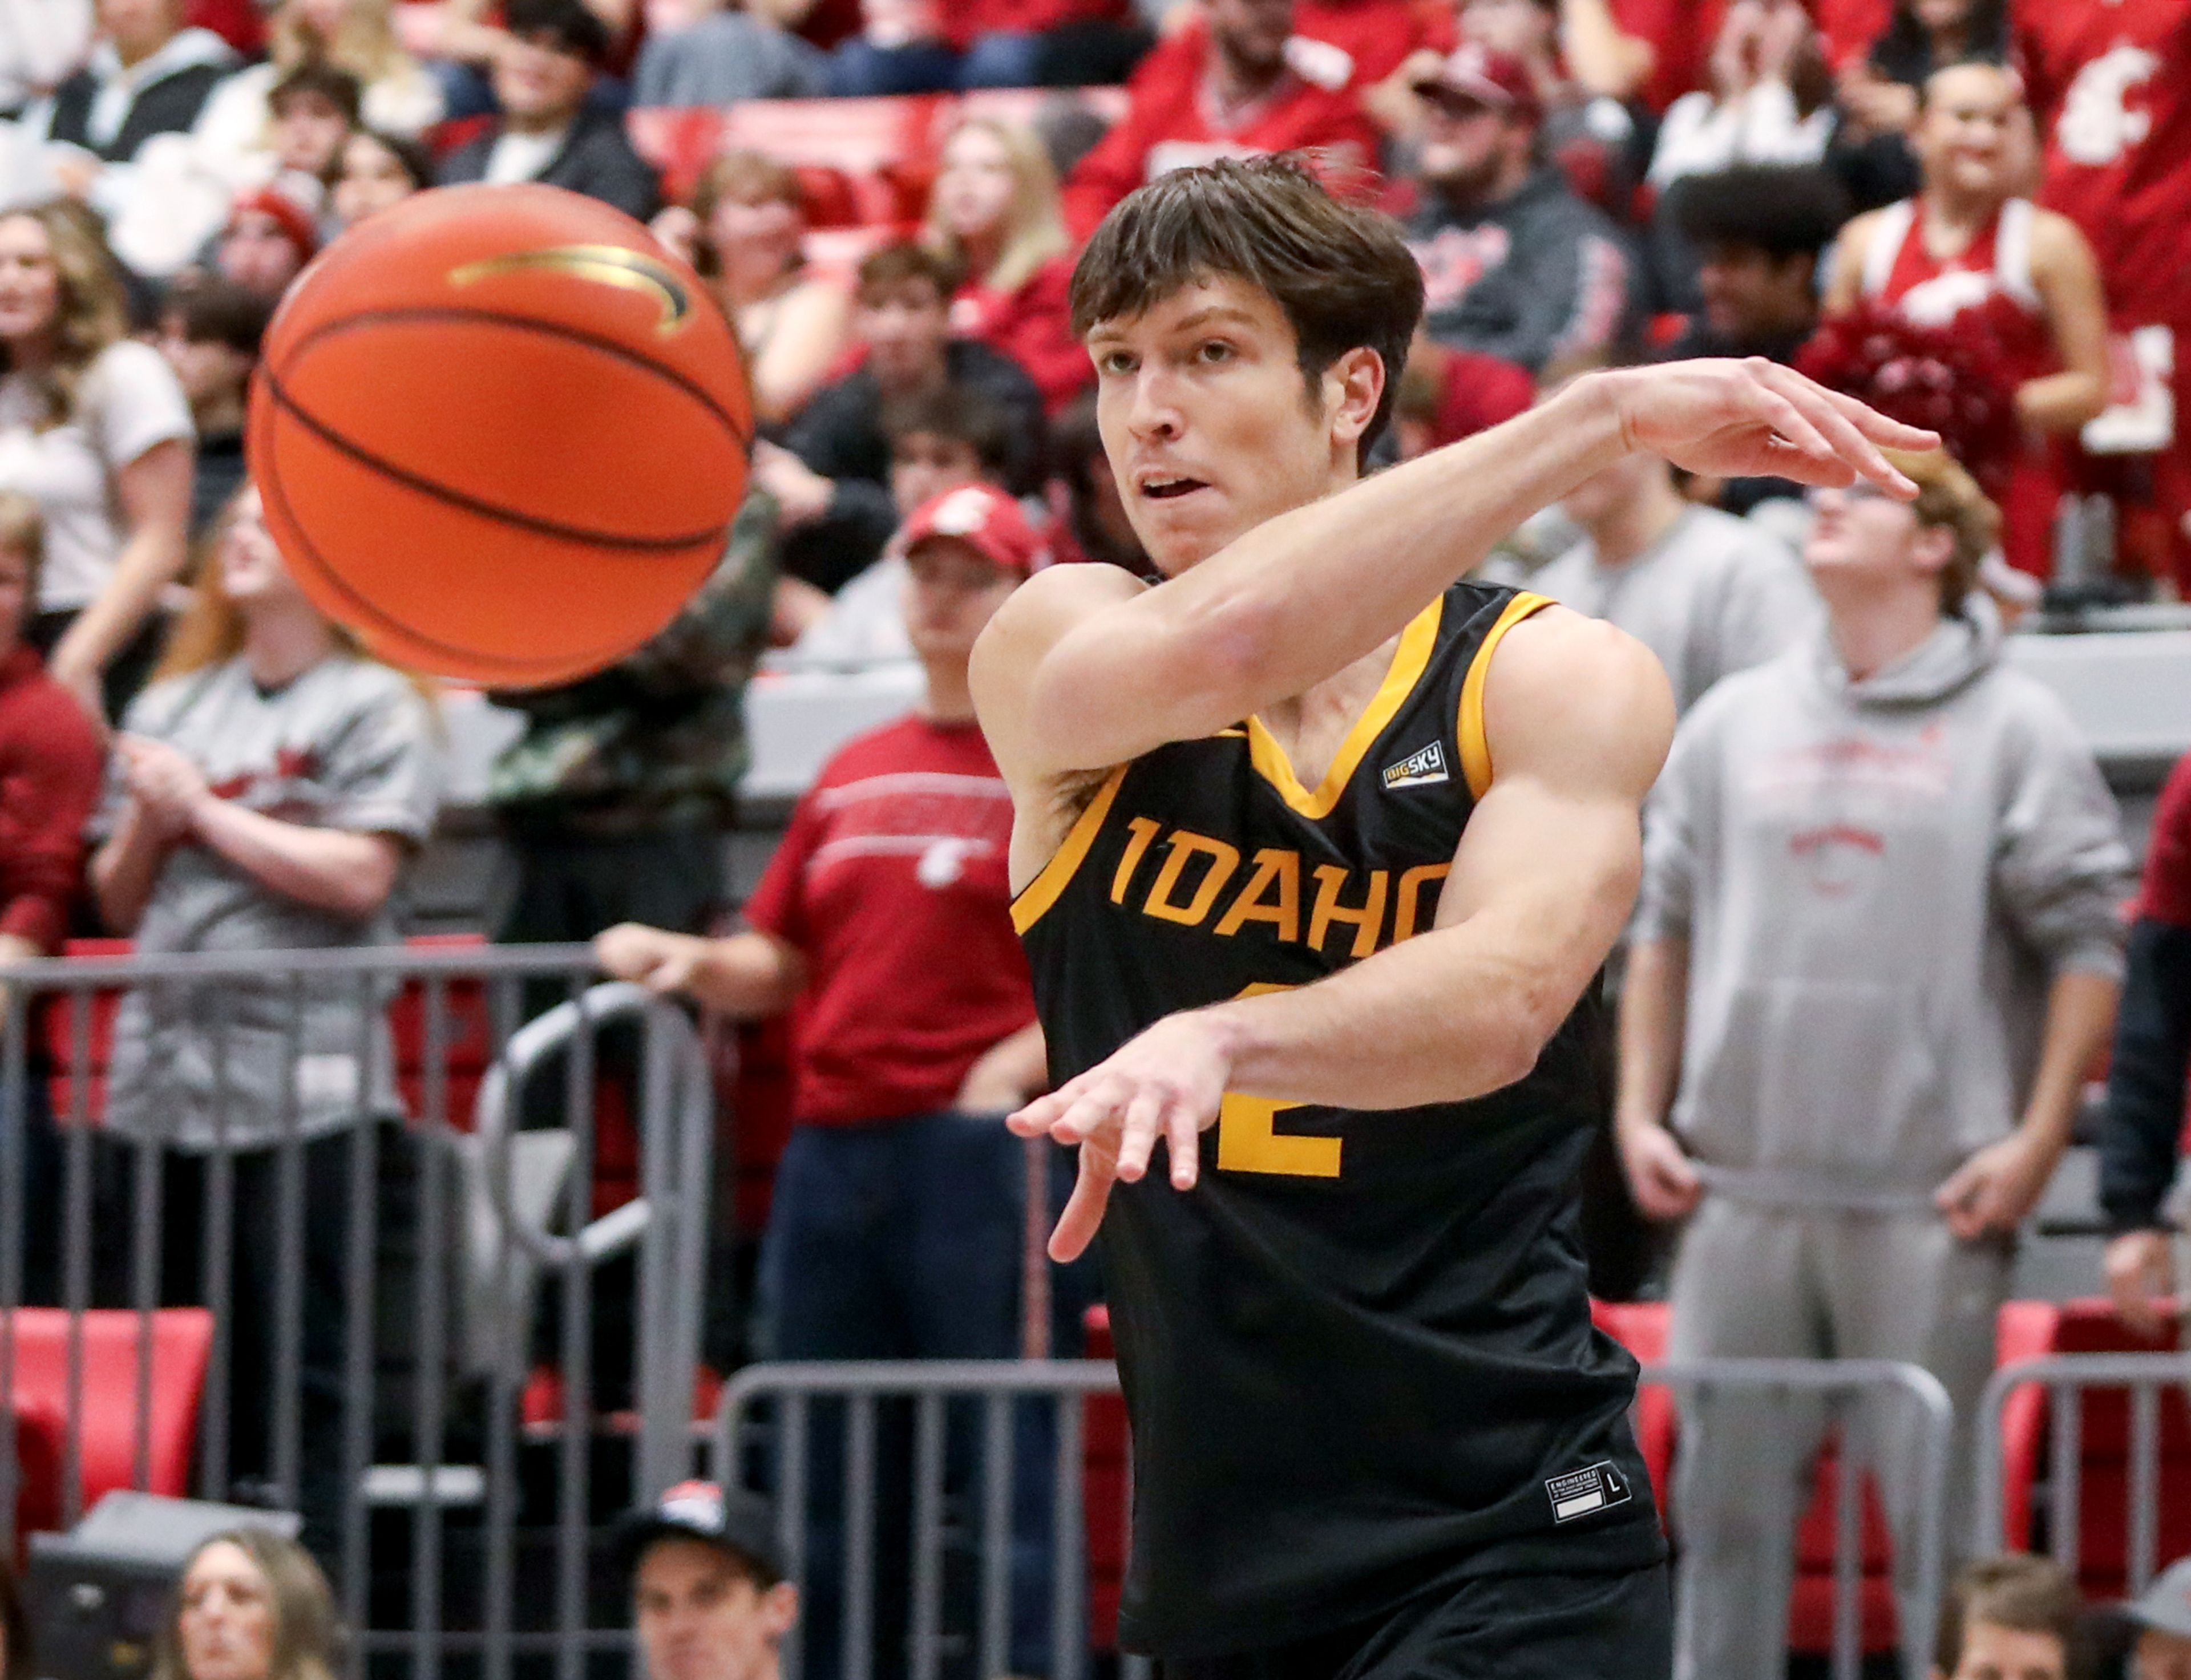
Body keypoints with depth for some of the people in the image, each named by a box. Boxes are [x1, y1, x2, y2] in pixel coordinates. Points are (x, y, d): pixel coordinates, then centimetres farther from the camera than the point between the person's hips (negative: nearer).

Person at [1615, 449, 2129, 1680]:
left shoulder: (2015, 730, 1)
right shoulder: (1734, 724, 14)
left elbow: (2089, 942, -2)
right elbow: (1665, 929, 18)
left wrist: (2037, 1138, -9)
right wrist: (1641, 1113, 9)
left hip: (1929, 1197, -4)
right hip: (1743, 1184, 4)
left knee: (1937, 1506, -2)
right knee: (1729, 1496, 5)